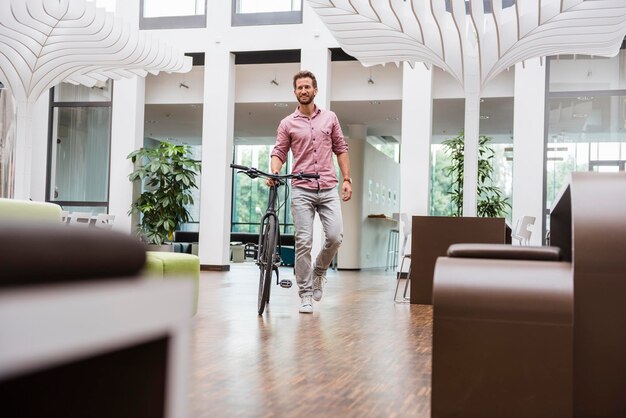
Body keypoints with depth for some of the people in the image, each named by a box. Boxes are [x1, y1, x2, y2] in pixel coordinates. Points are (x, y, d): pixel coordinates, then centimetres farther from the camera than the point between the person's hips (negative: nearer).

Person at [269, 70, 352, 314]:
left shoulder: (330, 118, 11)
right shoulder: (287, 124, 6)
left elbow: (341, 149, 13)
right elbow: (279, 152, 4)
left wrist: (346, 179, 5)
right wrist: (275, 171, -17)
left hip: (329, 189, 2)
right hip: (302, 190, -1)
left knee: (335, 236, -9)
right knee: (303, 243, -4)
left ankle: (319, 271, 21)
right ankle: (305, 295, 5)